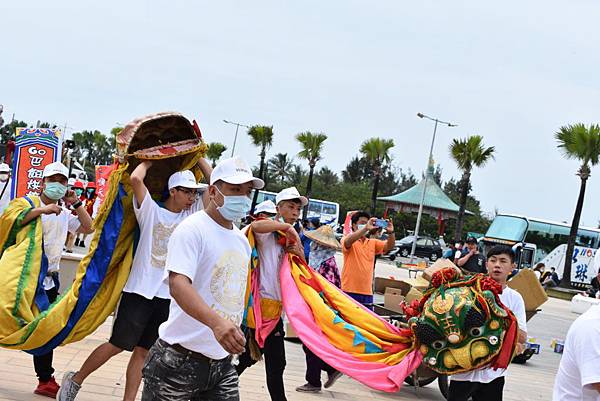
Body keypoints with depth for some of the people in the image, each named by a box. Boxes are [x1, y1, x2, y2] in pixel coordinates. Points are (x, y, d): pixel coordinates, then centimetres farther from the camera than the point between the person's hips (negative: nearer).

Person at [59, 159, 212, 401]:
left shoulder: (192, 213, 9)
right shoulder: (151, 210, -3)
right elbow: (135, 178, -18)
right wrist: (149, 160, -2)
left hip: (167, 297, 4)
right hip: (140, 290, -4)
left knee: (143, 351, 7)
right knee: (118, 345, 1)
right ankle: (76, 379, 18)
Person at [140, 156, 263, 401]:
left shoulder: (242, 240, 14)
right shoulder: (192, 229, -12)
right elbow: (178, 284, -27)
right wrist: (215, 322, -43)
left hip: (222, 362, 7)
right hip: (179, 361, -7)